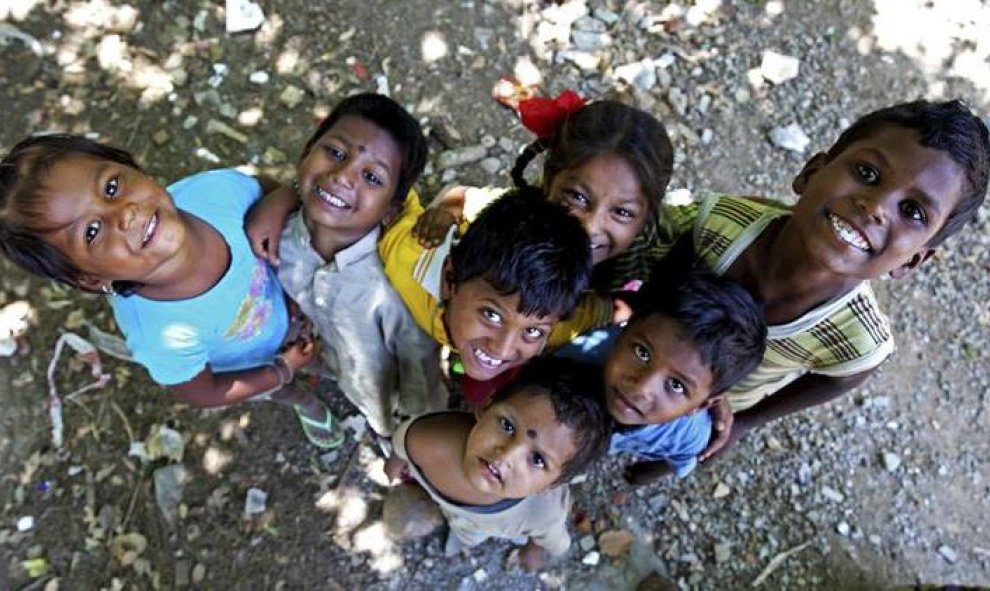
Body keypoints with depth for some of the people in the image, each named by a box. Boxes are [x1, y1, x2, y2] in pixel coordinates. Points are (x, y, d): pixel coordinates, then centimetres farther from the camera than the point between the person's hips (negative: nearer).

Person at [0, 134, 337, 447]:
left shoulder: (223, 188, -39)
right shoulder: (165, 338, -44)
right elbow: (204, 394, -21)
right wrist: (285, 369, -13)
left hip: (287, 297, 2)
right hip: (245, 363, -2)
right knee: (282, 392, 31)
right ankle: (305, 405, 67)